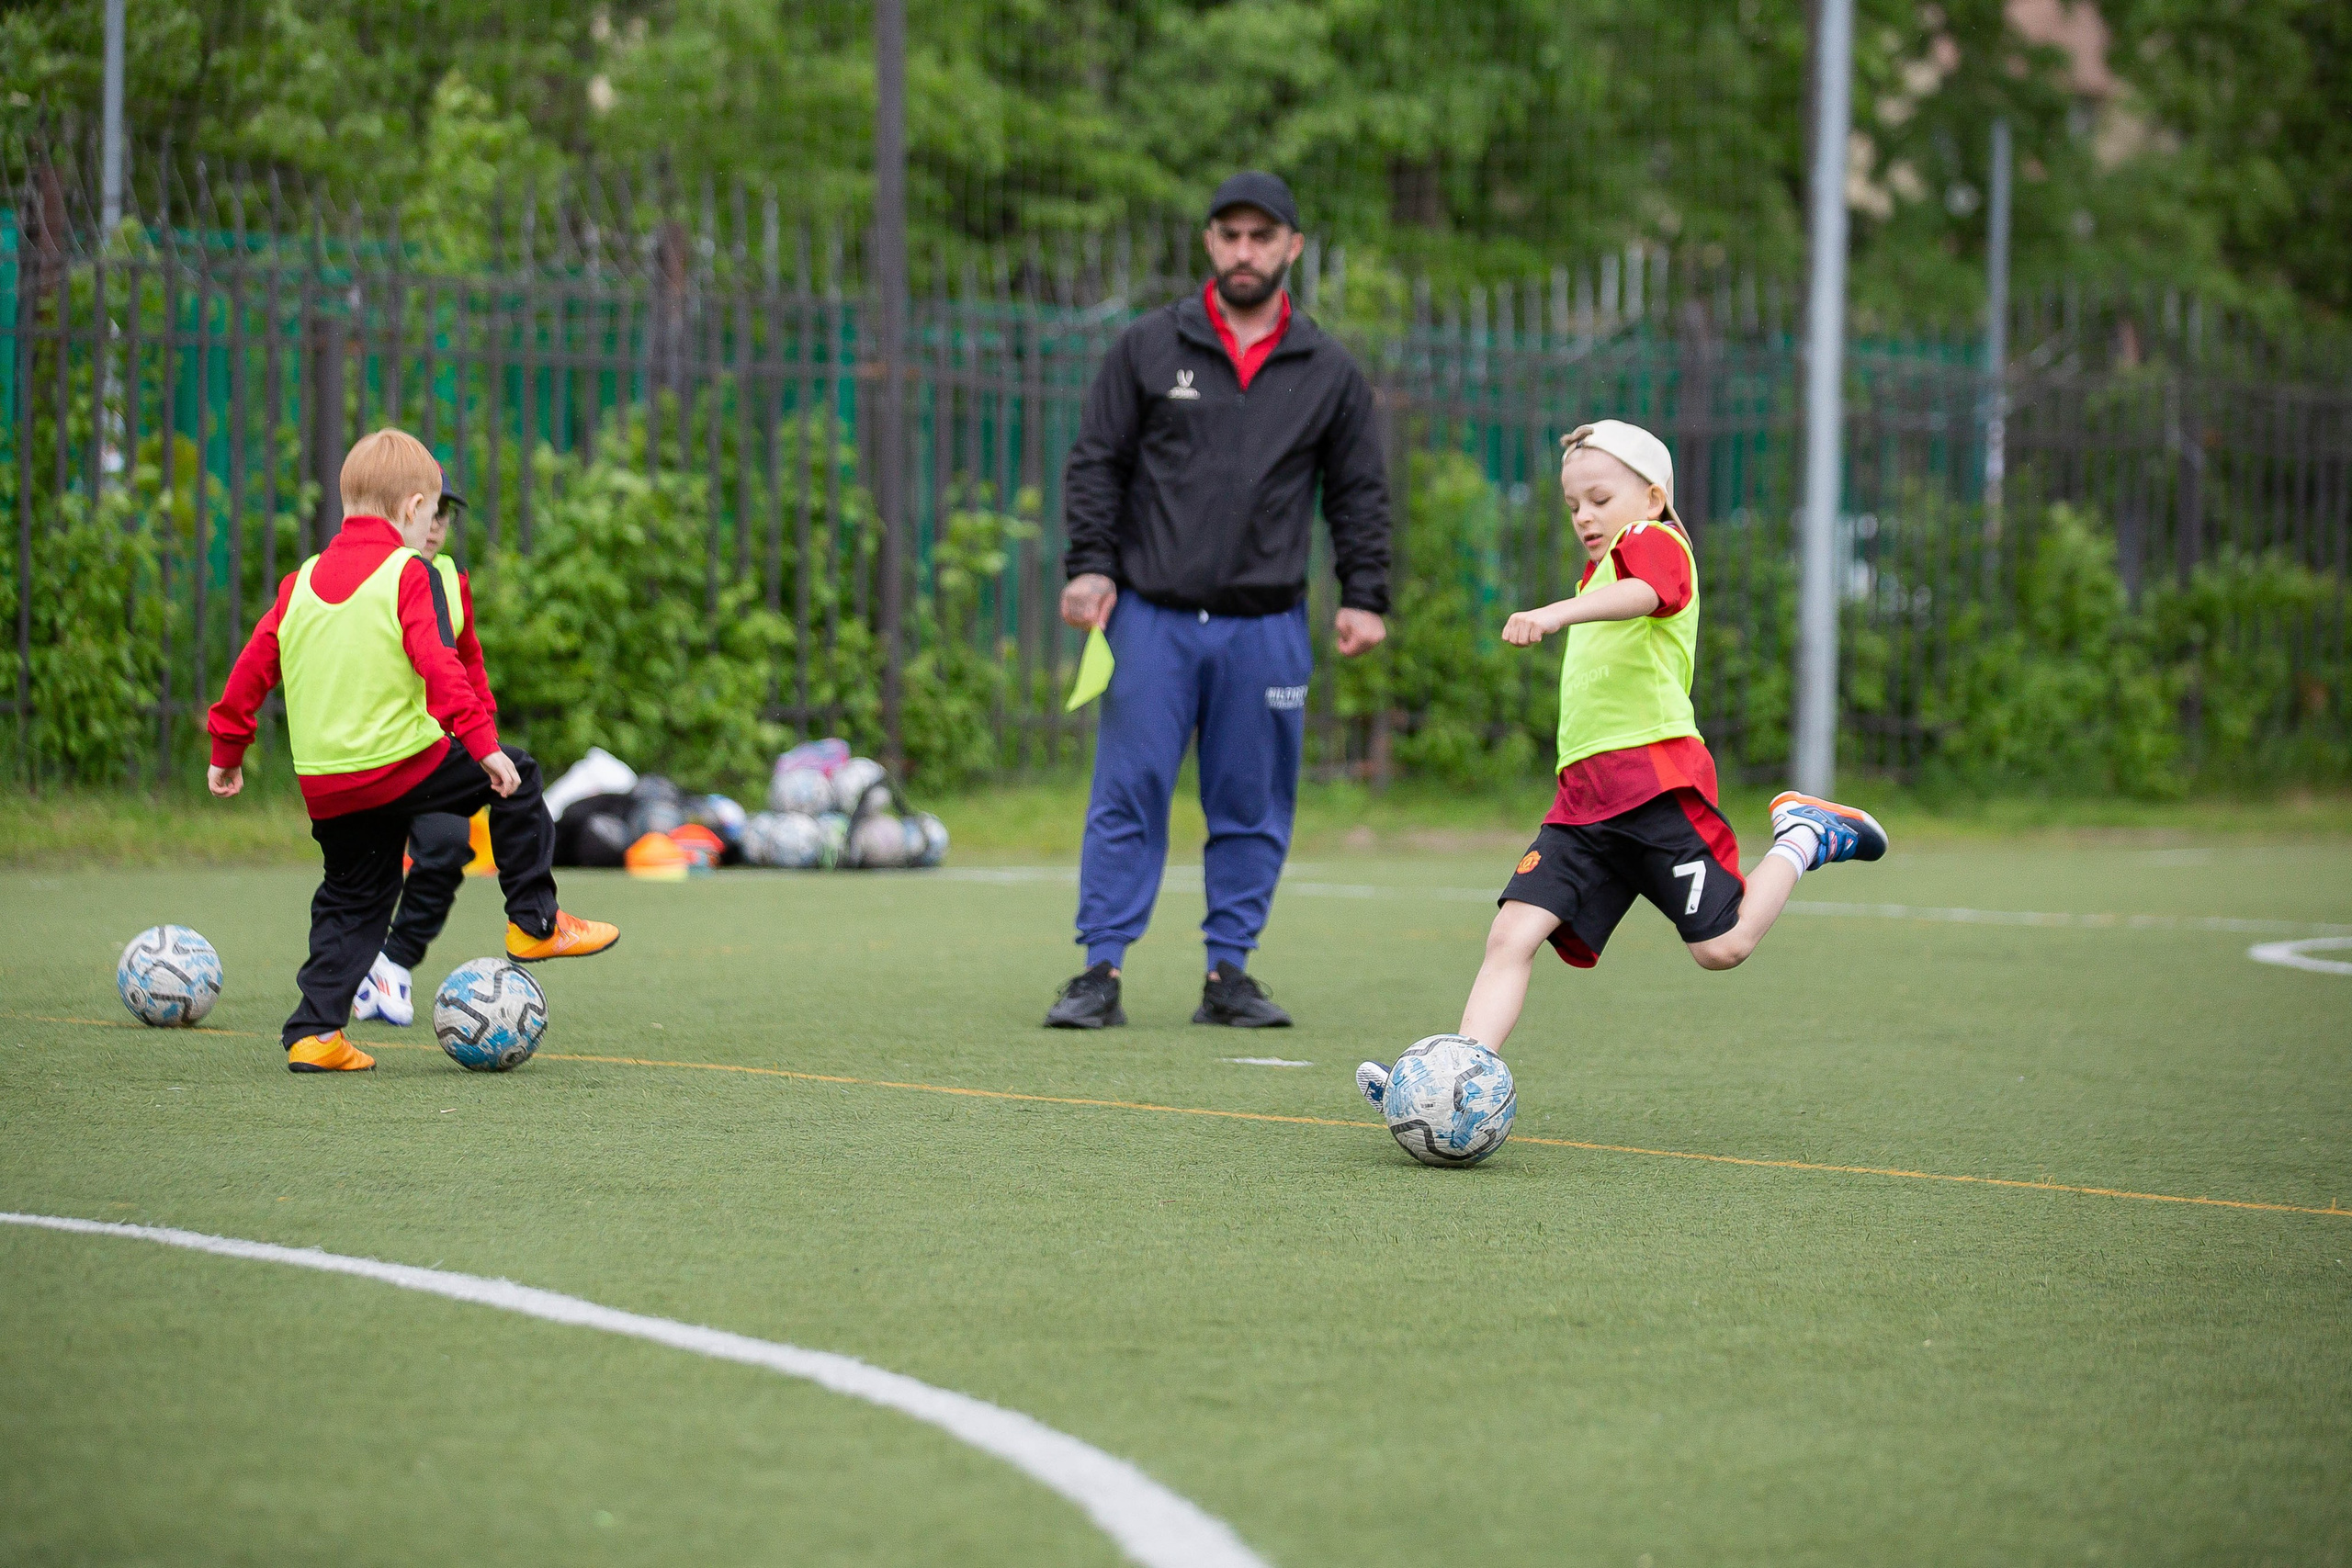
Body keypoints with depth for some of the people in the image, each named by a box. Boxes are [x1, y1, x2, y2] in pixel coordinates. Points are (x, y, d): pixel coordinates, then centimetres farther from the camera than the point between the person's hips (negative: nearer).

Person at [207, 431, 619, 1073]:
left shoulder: (301, 582, 11)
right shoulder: (408, 574, -6)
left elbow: (253, 666, 11)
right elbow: (439, 666, -18)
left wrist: (226, 751, 20)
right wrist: (483, 744, -20)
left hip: (325, 787, 6)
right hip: (402, 764, -6)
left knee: (352, 901, 18)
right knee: (517, 781, 12)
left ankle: (314, 1032, 10)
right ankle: (535, 923, 13)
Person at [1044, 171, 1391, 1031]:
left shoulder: (1329, 373, 9)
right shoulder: (1147, 349, 6)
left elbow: (1360, 494, 13)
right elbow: (1096, 464, 6)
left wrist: (1363, 596, 4)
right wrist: (1090, 564, -4)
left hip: (1267, 628, 1)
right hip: (1150, 616, -1)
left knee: (1252, 809, 4)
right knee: (1127, 798, -4)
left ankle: (1229, 973, 12)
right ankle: (1101, 972, -1)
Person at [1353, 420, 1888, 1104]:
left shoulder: (1654, 542, -2)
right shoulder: (1599, 568, 27)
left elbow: (1641, 594, -27)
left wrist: (1559, 612, -46)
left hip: (1655, 777, -8)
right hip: (1584, 794, 8)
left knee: (1720, 948, -7)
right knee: (1513, 932, -10)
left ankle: (1802, 837, 17)